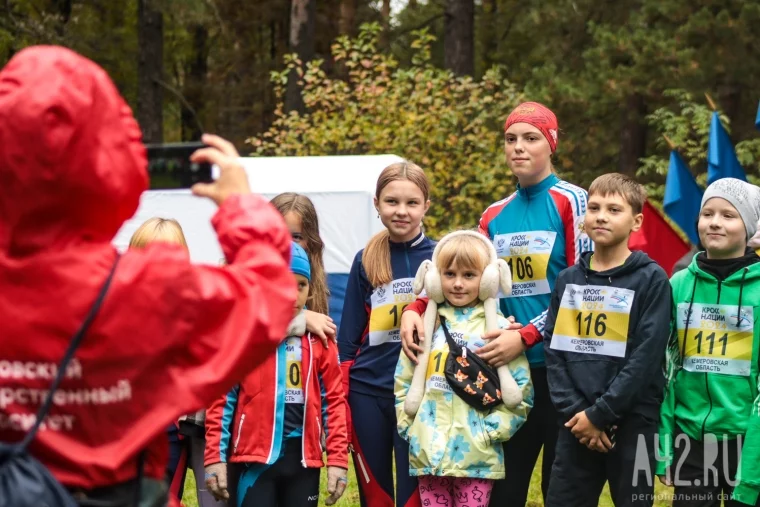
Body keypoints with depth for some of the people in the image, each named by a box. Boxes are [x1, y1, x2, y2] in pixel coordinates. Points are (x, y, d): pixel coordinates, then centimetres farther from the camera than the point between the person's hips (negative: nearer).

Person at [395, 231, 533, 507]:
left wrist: (491, 431, -8)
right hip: (428, 452, 3)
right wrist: (410, 427, 3)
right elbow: (403, 381, 13)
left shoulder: (498, 327, 0)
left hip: (477, 456, -3)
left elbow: (521, 389, -3)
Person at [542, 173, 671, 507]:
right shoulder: (568, 280, 11)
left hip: (631, 426, -4)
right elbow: (553, 349, 5)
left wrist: (599, 414, -14)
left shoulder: (651, 279, -4)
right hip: (576, 426, 4)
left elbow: (646, 358, -11)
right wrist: (573, 410, -9)